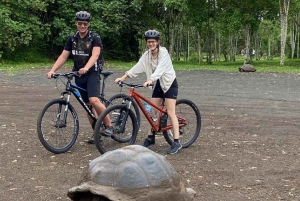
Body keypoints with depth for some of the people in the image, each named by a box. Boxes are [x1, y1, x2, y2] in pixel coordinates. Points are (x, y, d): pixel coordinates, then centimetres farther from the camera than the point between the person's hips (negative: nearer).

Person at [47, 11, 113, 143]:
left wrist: (86, 68, -43)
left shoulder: (95, 38, -9)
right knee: (88, 104, 8)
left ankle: (109, 126, -8)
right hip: (79, 75, 5)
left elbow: (95, 55, -24)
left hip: (92, 73, -5)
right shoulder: (72, 39, 6)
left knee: (94, 100, -24)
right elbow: (63, 57, 2)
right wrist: (52, 70, -12)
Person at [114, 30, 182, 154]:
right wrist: (123, 77, -21)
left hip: (170, 83, -7)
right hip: (159, 84, 7)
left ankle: (176, 142, -11)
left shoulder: (163, 52, -18)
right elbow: (138, 67, -9)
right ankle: (150, 138, 18)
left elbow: (160, 68, -33)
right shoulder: (147, 55, 0)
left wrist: (150, 80, -49)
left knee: (170, 113, -12)